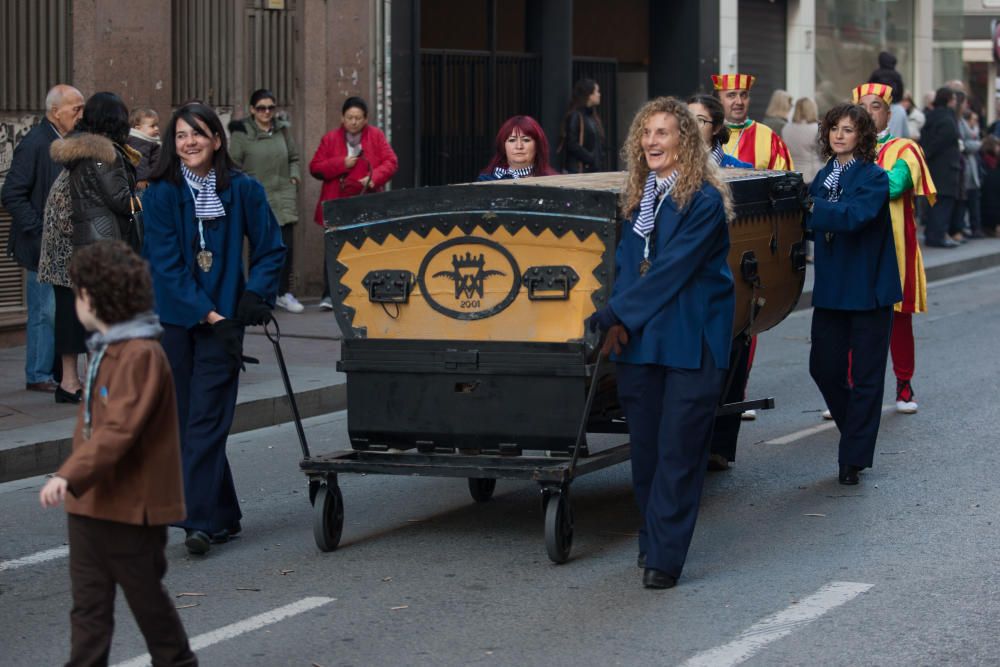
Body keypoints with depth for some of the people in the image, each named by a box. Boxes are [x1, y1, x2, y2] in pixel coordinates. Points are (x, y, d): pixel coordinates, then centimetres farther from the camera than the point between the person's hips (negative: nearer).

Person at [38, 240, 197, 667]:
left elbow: (119, 429, -28)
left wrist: (69, 476, -35)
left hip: (131, 504, -9)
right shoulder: (104, 350, 13)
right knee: (88, 605, 7)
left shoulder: (142, 355, -18)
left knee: (146, 596, 6)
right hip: (89, 503, 9)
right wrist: (72, 482, 17)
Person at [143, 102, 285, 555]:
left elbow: (270, 249, 6)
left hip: (223, 318, -2)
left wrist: (257, 296, -10)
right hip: (175, 319, 2)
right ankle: (223, 516, 18)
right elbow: (166, 264, -8)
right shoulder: (161, 193, -3)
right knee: (186, 420, 6)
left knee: (205, 421, -10)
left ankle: (203, 521, -12)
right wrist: (205, 314, -15)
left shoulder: (242, 190, -2)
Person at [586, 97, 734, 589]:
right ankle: (652, 540, 26)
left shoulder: (704, 201, -11)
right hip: (641, 341, 6)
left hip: (692, 340, -6)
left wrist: (617, 314, -16)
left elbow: (671, 270, -16)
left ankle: (664, 557, -4)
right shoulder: (638, 197, 11)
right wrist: (621, 322, -7)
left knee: (679, 448, -5)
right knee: (645, 444, 11)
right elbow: (627, 264, 10)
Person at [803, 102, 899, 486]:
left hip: (869, 289, -6)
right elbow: (810, 220, 8)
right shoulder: (824, 176, 11)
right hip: (831, 289, 6)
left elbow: (854, 215, -25)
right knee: (824, 367, 5)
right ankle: (856, 431, 27)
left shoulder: (874, 177, -10)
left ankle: (854, 459, 4)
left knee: (866, 375, 0)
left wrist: (814, 209, -21)